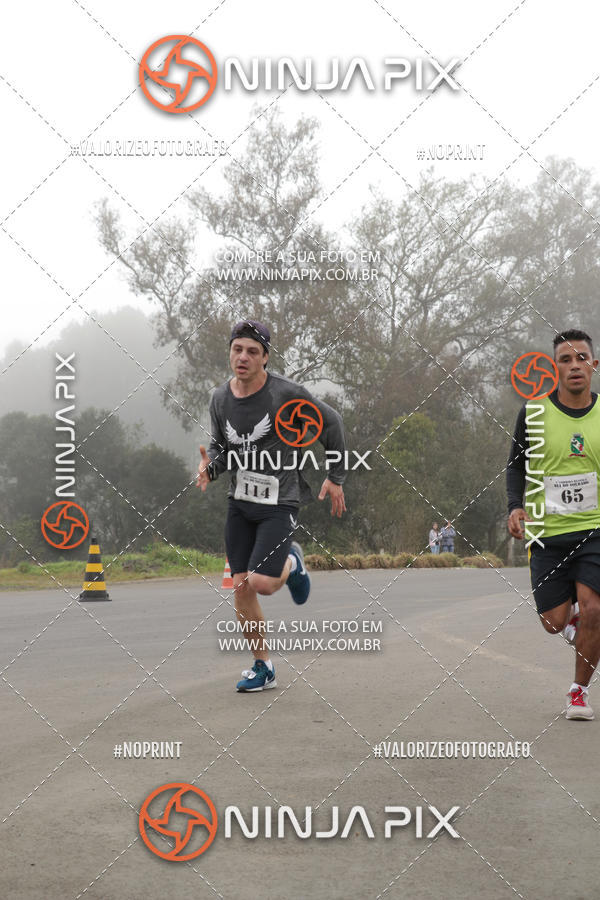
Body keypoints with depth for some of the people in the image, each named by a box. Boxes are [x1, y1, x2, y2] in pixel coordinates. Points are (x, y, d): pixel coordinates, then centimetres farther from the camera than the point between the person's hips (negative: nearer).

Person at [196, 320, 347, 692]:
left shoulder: (286, 393, -14)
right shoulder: (221, 399, 2)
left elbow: (331, 423, -2)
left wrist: (336, 477, 2)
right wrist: (210, 467, -8)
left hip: (280, 502, -5)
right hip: (240, 501, 5)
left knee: (261, 583, -18)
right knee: (241, 588, 2)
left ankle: (291, 563, 18)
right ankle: (263, 669, 17)